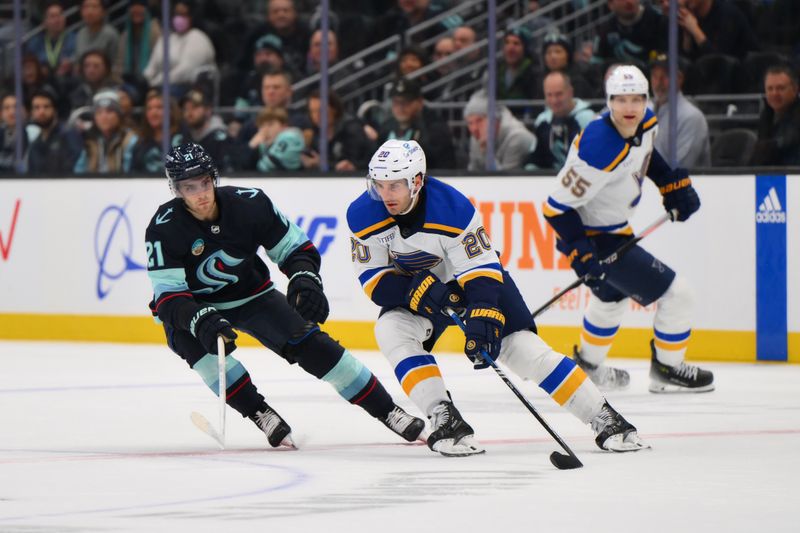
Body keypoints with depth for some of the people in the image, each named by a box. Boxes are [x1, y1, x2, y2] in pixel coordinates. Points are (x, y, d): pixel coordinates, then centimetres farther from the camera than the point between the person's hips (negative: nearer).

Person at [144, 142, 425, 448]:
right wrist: (201, 320, -48)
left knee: (312, 345, -12)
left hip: (250, 295, 2)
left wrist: (304, 279, -30)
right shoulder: (164, 229, -27)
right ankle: (260, 414, -21)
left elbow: (296, 248, -9)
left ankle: (387, 411, -2)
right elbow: (168, 297, -29)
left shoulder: (249, 203, -21)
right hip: (193, 306, -1)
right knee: (190, 338, -34)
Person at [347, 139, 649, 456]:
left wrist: (482, 318, -41)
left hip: (475, 271, -3)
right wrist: (417, 290, -34)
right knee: (391, 331, -26)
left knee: (524, 349, -14)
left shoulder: (454, 209, -31)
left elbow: (481, 271, -27)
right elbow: (373, 278, -16)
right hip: (412, 288, 3)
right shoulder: (363, 215, -21)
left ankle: (604, 419, -8)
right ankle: (444, 420, -25)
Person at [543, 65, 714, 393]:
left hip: (612, 227, 10)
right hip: (594, 237, -9)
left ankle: (588, 366, 52)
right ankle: (667, 371, 12)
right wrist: (582, 255, -31)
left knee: (613, 295, 34)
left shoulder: (646, 124, -7)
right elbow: (558, 207, -29)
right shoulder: (600, 152, -33)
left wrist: (675, 185, 9)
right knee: (676, 294, -5)